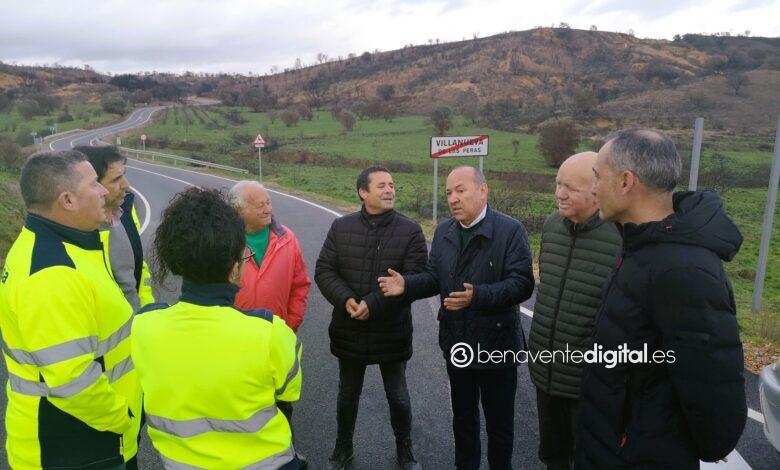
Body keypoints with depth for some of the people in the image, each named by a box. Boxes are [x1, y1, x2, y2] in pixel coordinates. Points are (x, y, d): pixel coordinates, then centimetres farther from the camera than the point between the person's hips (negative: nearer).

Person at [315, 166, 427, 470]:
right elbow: (324, 271, -3)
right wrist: (346, 300, -20)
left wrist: (373, 304, -24)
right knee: (347, 395, 19)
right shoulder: (341, 227, 0)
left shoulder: (410, 230, -7)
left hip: (392, 330, -2)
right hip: (349, 329, 2)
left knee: (398, 397, 16)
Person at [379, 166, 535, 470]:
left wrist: (477, 295, -34)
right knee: (463, 416, 23)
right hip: (457, 343, 5)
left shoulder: (510, 230, -14)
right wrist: (406, 285, -13)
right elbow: (434, 277, 6)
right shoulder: (444, 231, 5)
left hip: (495, 344, -5)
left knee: (499, 422, 13)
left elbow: (521, 284, -22)